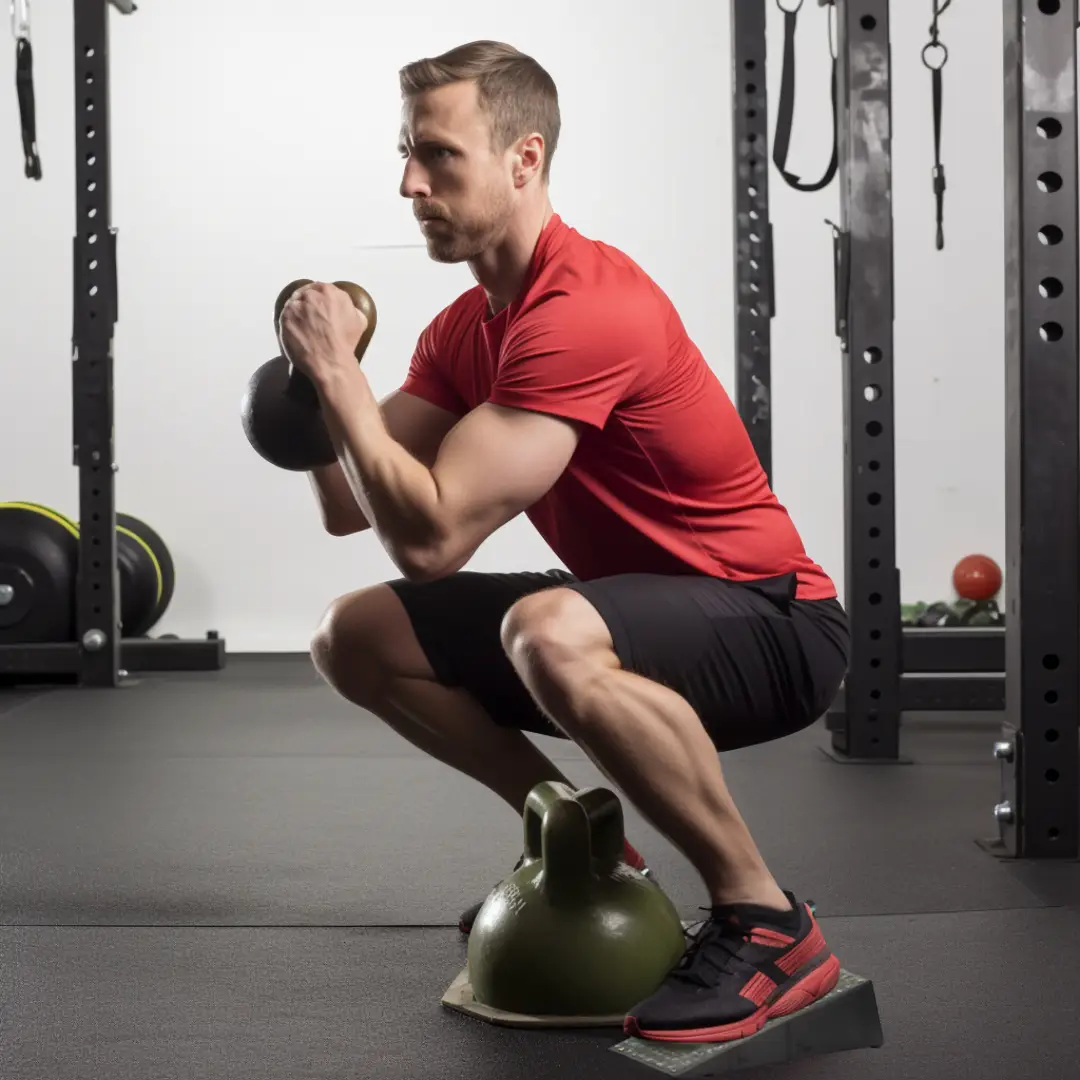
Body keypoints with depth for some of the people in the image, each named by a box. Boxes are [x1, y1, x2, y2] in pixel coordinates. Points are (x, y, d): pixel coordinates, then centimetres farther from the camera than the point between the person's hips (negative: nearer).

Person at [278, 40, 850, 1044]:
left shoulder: (585, 311, -25)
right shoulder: (465, 328, 5)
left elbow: (429, 536, -29)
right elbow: (347, 508, 6)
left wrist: (337, 369, -20)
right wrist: (321, 370, -8)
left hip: (773, 621, -9)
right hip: (639, 614, 9)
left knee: (550, 633, -40)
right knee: (353, 636, 5)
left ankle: (766, 922, -21)